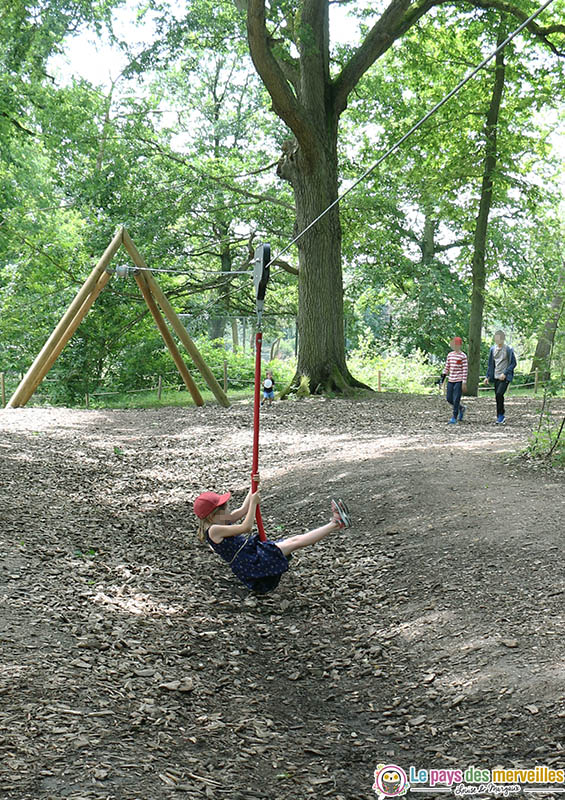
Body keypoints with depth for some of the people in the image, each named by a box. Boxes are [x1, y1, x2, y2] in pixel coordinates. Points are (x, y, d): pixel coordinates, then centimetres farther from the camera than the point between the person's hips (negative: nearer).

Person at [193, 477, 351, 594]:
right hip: (250, 565, -9)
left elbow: (242, 511, 14)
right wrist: (253, 502, -14)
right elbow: (246, 527, -20)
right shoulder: (214, 530, -17)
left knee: (295, 539, 2)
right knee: (295, 541, -13)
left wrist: (254, 487, 7)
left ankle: (335, 522, 1)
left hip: (255, 554, 9)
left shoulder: (221, 523, 12)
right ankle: (336, 523, -10)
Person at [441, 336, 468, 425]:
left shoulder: (463, 356, -7)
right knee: (449, 399, 9)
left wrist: (464, 383, -13)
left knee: (456, 400, -7)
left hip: (459, 381, -6)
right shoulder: (450, 355, 10)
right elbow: (446, 368, 16)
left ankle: (454, 418, -1)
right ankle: (461, 408, 33)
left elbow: (465, 370, -9)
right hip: (450, 380, 7)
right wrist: (442, 379, 12)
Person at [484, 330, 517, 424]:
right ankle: (501, 417, 16)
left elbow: (513, 363, -5)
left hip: (505, 377, -5)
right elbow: (490, 364, 17)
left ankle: (500, 415, -10)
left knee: (499, 394, -20)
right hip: (496, 377, 5)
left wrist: (505, 373, -15)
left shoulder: (508, 349, -5)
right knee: (498, 397, 7)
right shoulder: (493, 349, 10)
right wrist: (487, 376, 11)